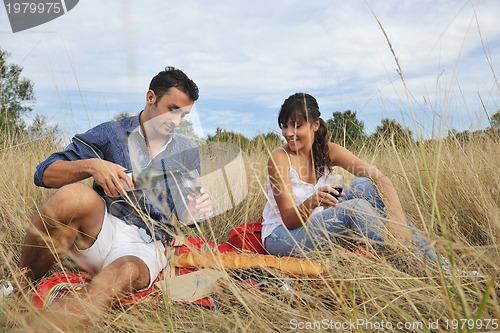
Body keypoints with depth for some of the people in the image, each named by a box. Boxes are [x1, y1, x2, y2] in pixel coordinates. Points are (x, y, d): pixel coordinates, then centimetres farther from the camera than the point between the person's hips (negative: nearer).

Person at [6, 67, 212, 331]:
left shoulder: (188, 153, 10)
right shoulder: (111, 133, 4)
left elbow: (182, 217, 12)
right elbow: (45, 173, -1)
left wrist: (193, 211, -13)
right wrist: (91, 165, -20)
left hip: (145, 248, 0)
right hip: (100, 229, 0)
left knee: (125, 273, -36)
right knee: (75, 196, -33)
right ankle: (18, 287, -11)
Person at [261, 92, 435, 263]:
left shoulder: (328, 151, -6)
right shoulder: (280, 157, -19)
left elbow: (379, 178, -15)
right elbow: (288, 220, -21)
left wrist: (397, 218, -32)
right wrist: (311, 203, -42)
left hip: (313, 227, 5)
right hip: (280, 236, -5)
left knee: (363, 185, -18)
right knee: (355, 207, -29)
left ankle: (429, 255, -16)